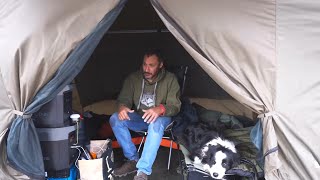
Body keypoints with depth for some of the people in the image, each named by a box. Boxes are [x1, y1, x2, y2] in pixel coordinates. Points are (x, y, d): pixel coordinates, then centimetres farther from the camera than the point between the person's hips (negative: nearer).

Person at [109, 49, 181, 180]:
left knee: (156, 123, -40)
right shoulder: (133, 78, -5)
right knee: (115, 119, -24)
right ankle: (133, 160, -15)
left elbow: (174, 106, -16)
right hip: (138, 118, 3)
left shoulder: (170, 79, -12)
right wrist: (122, 107, -33)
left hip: (160, 118, -3)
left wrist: (160, 109, -41)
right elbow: (123, 99, -6)